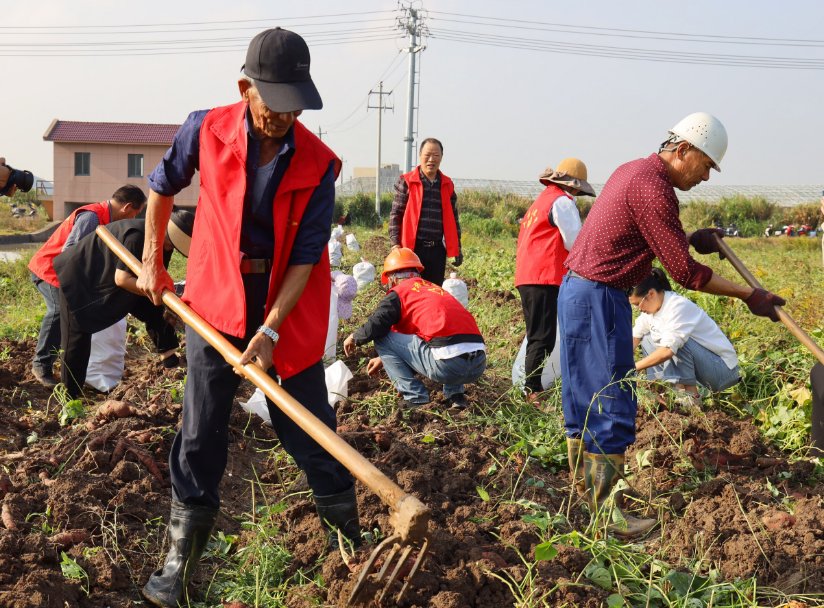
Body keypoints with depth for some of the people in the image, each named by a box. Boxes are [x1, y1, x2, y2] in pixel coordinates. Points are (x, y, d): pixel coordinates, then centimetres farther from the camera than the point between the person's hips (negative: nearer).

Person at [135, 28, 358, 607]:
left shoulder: (318, 164, -13)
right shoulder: (206, 131, -10)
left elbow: (306, 257, -13)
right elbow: (162, 186, 10)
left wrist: (271, 329, -20)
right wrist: (152, 262, 13)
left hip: (288, 302, -1)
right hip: (216, 298, 1)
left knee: (310, 425, 4)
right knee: (200, 432, 4)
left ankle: (350, 534, 25)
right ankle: (180, 559, 18)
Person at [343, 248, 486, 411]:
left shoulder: (399, 292, 7)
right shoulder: (437, 289, 29)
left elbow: (374, 326, 0)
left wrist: (353, 338, 23)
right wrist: (384, 358, 47)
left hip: (447, 366, -7)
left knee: (381, 338, 9)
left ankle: (415, 397, 3)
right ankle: (455, 394, 21)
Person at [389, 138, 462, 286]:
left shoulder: (447, 185, 12)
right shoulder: (406, 182, 2)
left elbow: (453, 218, 17)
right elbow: (395, 214, 1)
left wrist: (457, 248, 12)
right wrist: (395, 243, -8)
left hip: (437, 250, 3)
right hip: (413, 248, -3)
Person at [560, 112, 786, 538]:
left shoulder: (633, 170, 14)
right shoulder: (653, 188, -17)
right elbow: (684, 271, -17)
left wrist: (690, 239, 11)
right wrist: (748, 295, -8)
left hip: (577, 291, 11)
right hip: (598, 299, -11)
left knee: (583, 406, 13)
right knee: (612, 407, -5)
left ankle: (583, 502, 22)